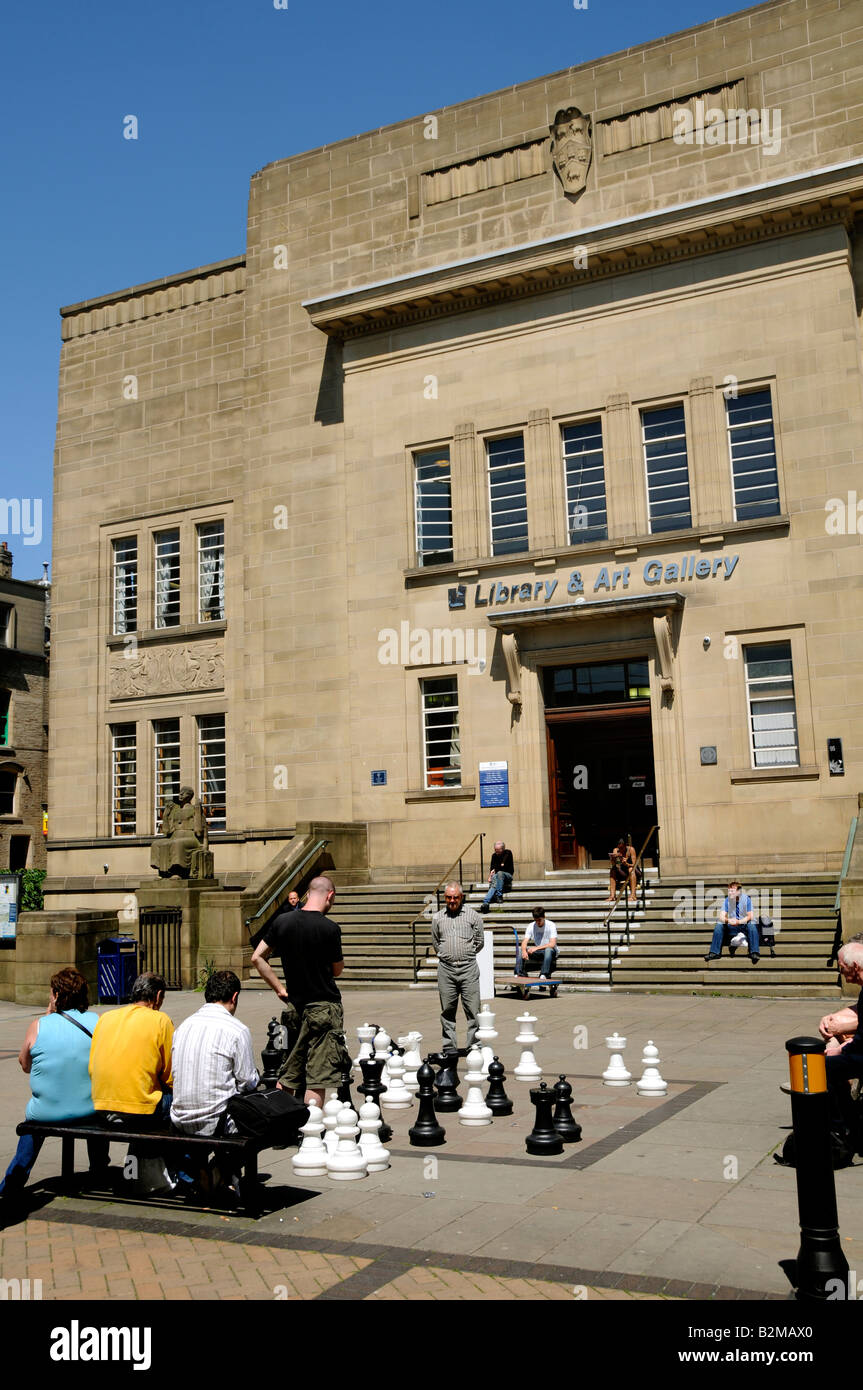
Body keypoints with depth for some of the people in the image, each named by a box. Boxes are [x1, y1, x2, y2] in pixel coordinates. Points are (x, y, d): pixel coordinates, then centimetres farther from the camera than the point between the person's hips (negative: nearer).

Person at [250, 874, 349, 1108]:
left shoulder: (281, 921, 0)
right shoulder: (329, 928, -15)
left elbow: (257, 958, 5)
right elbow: (337, 971, -4)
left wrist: (280, 989, 7)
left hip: (294, 1007, 5)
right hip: (324, 1007, -5)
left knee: (287, 1075, 18)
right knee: (318, 1078, 0)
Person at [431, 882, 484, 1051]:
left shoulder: (472, 915, 4)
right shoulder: (438, 918, 10)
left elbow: (479, 942, 10)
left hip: (468, 968, -2)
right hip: (445, 969, 2)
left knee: (472, 1009, -4)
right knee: (447, 1010, 6)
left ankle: (474, 1046, 2)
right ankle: (449, 1047, 13)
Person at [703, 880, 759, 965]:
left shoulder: (746, 899, -8)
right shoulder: (727, 900, -1)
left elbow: (750, 916, -13)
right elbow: (721, 916, -8)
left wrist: (739, 922, -31)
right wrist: (728, 920, -33)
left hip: (744, 925, -3)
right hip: (732, 927, 3)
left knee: (752, 925, -34)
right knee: (719, 925, -20)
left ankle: (754, 953, -35)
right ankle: (714, 952, -19)